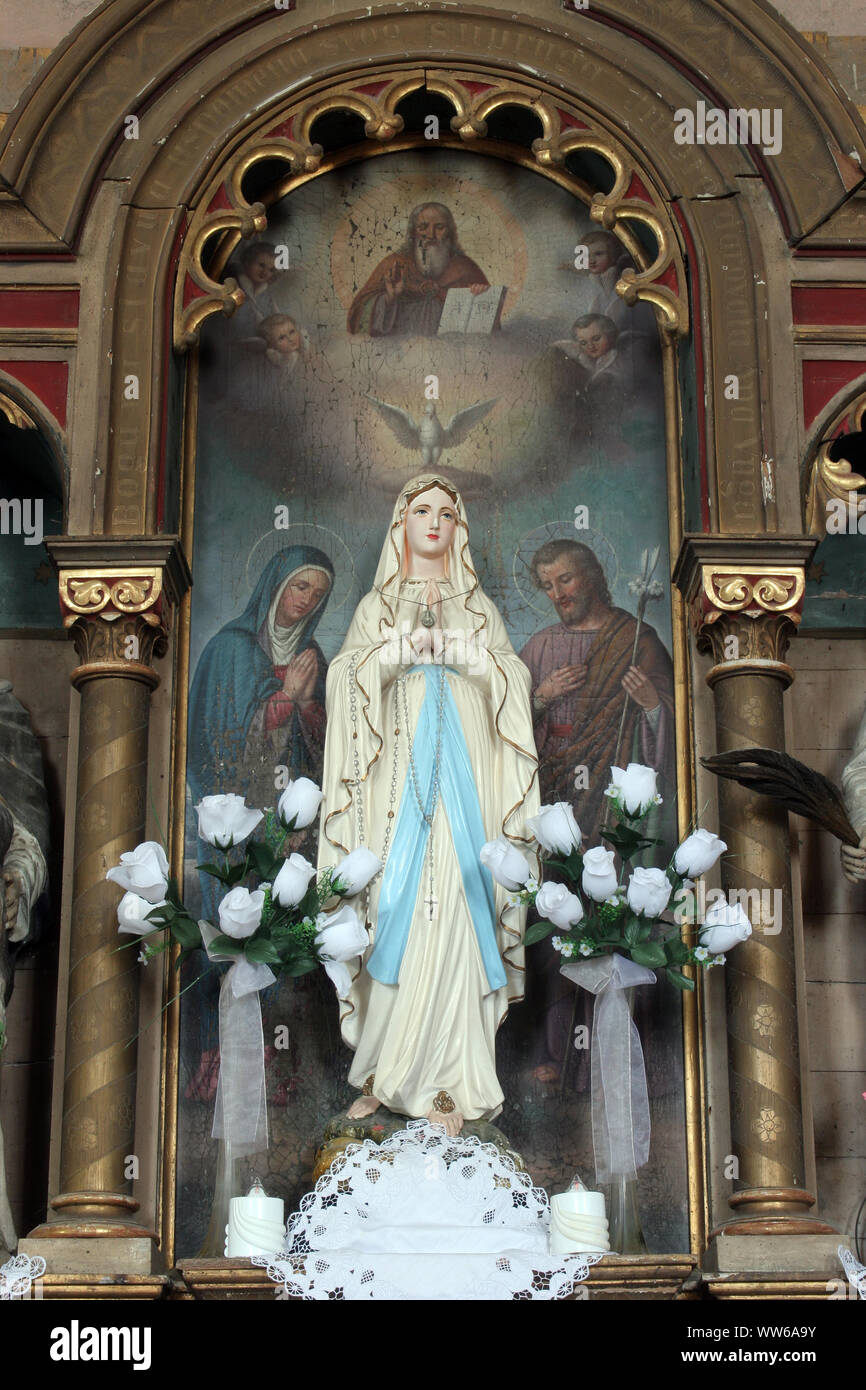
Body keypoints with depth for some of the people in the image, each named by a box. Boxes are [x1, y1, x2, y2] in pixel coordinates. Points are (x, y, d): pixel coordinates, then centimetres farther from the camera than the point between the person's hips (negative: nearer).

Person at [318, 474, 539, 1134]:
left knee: (452, 908, -9)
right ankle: (387, 1072, -3)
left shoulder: (478, 605, 18)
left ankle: (446, 1076, -6)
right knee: (398, 903, -9)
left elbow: (513, 681, 7)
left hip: (463, 768, 0)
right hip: (399, 765, 0)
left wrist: (468, 657, -10)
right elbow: (350, 679, 2)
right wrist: (396, 653, -14)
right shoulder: (378, 604, 15)